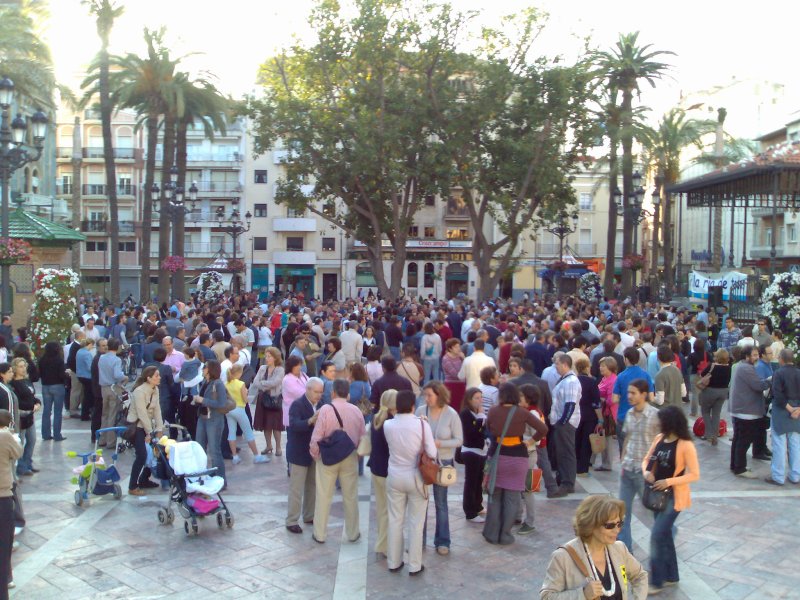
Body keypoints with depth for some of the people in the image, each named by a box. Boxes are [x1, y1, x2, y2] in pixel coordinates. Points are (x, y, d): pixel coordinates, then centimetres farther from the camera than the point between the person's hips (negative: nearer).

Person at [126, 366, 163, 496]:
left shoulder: (155, 390, 2)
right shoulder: (140, 391, -24)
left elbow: (157, 410, 0)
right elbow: (142, 414, -23)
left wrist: (159, 429, -4)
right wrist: (150, 433, -18)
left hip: (147, 425, 8)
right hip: (136, 426, -8)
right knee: (142, 455, -13)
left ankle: (144, 479, 24)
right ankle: (132, 487, -2)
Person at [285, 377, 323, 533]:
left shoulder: (318, 404, 5)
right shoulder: (297, 405, -16)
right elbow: (294, 425, -32)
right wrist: (310, 421, -46)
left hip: (314, 452, 7)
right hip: (299, 453, -7)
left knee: (312, 486, 16)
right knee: (296, 489, -1)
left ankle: (309, 516, 30)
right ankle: (291, 521, 8)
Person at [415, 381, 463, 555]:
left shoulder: (451, 415, -13)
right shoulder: (420, 410, -8)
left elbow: (459, 440, -10)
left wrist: (440, 443, -23)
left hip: (442, 463, -2)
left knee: (440, 503, 11)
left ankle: (442, 541, 23)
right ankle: (418, 539, 26)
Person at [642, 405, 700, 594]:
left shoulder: (685, 445, -18)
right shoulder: (659, 438, 2)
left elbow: (695, 475, -17)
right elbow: (647, 459, 11)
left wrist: (669, 481, -24)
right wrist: (646, 472, -11)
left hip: (674, 496, -7)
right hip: (658, 493, 7)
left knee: (657, 535, -8)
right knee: (665, 534, 16)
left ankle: (656, 581, 3)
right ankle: (671, 575, 31)